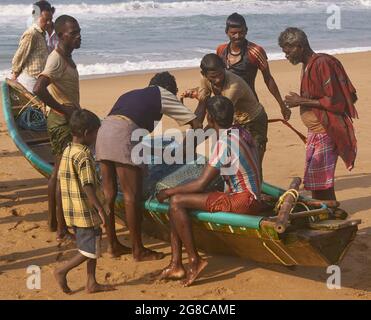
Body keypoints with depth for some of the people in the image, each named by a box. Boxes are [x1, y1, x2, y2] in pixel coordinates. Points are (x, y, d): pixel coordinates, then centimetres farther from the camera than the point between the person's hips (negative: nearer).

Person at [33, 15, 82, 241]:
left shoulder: (67, 58, 12)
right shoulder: (57, 60, -20)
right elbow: (39, 89, -34)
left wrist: (75, 112, 16)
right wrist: (63, 110, -25)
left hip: (67, 119, 10)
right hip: (63, 121, -10)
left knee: (58, 171, 17)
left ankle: (54, 221, 30)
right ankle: (63, 230, -1)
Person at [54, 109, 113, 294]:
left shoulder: (67, 151, 8)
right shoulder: (83, 156, -19)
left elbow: (63, 180, 15)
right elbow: (88, 186, -24)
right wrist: (100, 209, -21)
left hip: (72, 210, 9)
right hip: (86, 212, -9)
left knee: (91, 249, 18)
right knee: (91, 251, 3)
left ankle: (92, 283, 23)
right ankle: (62, 271, 6)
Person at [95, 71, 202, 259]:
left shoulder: (132, 94, 34)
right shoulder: (163, 94, 17)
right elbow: (195, 123, 18)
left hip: (104, 129, 7)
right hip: (123, 133, -7)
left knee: (109, 193, 12)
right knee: (132, 195, 0)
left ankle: (113, 245, 23)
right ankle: (138, 251, 8)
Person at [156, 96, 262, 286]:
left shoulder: (224, 143, -21)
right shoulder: (240, 132, 6)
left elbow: (200, 184, -20)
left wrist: (168, 191, -8)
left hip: (244, 201, -10)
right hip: (248, 197, 10)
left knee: (176, 202, -16)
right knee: (176, 202, 6)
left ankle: (195, 261, -7)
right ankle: (176, 265, 2)